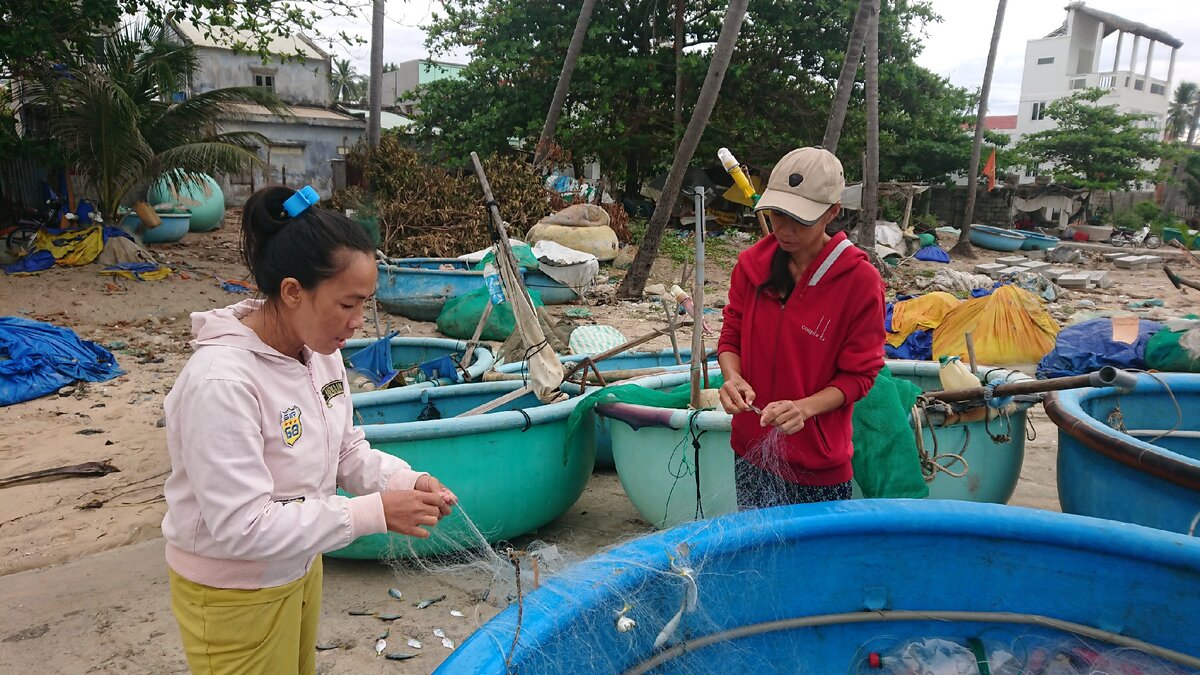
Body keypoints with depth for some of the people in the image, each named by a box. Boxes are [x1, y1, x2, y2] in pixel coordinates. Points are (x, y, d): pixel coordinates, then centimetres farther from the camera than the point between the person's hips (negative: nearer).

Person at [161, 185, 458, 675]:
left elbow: (345, 451, 4)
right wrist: (373, 512, -30)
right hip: (232, 595, -7)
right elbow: (243, 528, -30)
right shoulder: (220, 382, -31)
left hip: (300, 567, 7)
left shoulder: (320, 351, -8)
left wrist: (405, 481, -14)